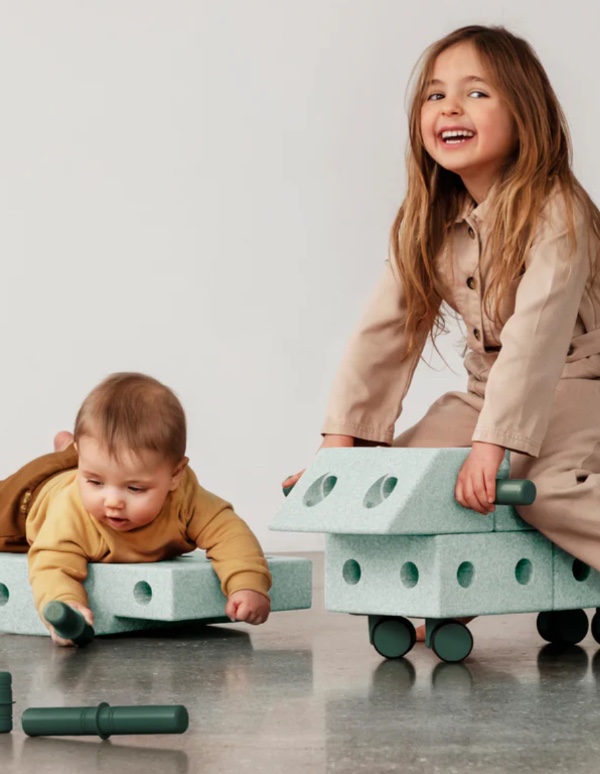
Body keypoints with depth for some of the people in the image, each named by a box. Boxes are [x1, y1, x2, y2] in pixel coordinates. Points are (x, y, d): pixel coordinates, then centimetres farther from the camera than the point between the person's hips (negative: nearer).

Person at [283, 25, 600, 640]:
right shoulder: (428, 225, 1)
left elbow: (536, 334, -30)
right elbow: (384, 331, -1)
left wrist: (492, 444, -38)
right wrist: (342, 435, -9)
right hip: (486, 394, 7)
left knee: (543, 485, -33)